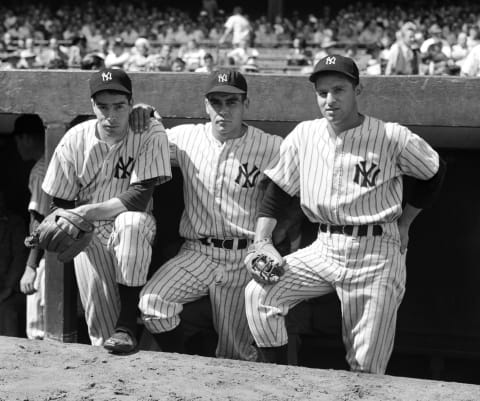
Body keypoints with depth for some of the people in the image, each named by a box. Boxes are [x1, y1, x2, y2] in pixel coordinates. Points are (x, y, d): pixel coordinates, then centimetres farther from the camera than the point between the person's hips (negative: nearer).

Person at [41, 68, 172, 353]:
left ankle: (127, 326, -29)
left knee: (132, 221, -36)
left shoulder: (151, 135, -12)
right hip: (89, 233, 2)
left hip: (134, 230, -2)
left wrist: (84, 212, -24)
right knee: (96, 295, -22)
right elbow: (57, 204, 3)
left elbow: (140, 197, -20)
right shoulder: (75, 140, -4)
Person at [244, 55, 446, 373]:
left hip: (377, 255, -4)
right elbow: (277, 190, 10)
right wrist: (261, 243, -2)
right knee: (259, 293, -15)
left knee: (366, 368, -1)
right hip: (325, 249, 4)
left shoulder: (392, 138, -9)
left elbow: (434, 173, 8)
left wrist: (403, 224, 4)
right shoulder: (304, 136, 1)